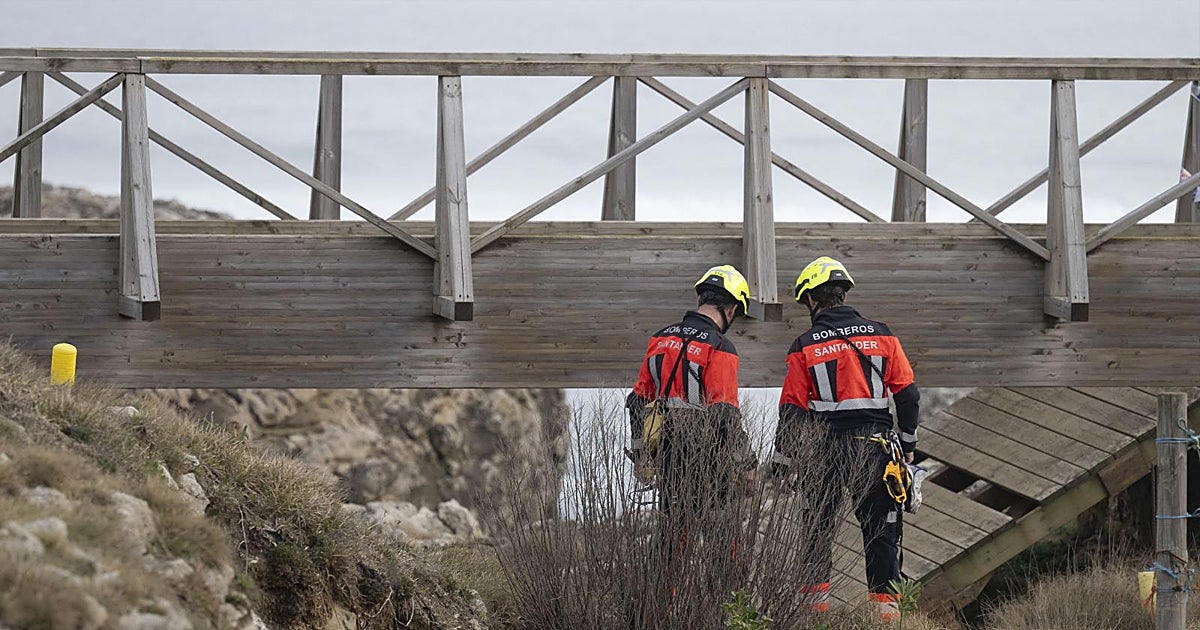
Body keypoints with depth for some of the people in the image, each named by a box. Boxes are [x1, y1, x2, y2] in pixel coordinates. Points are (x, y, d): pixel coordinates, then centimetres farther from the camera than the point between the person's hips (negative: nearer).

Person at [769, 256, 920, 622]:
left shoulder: (805, 347, -2)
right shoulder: (881, 335, 3)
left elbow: (792, 410, -1)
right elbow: (908, 395, 4)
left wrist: (780, 462, 6)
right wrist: (908, 445, 14)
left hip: (829, 451, -1)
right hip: (877, 448, 1)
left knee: (819, 525, 12)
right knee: (881, 528, 7)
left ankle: (817, 595, 9)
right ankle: (886, 603, 4)